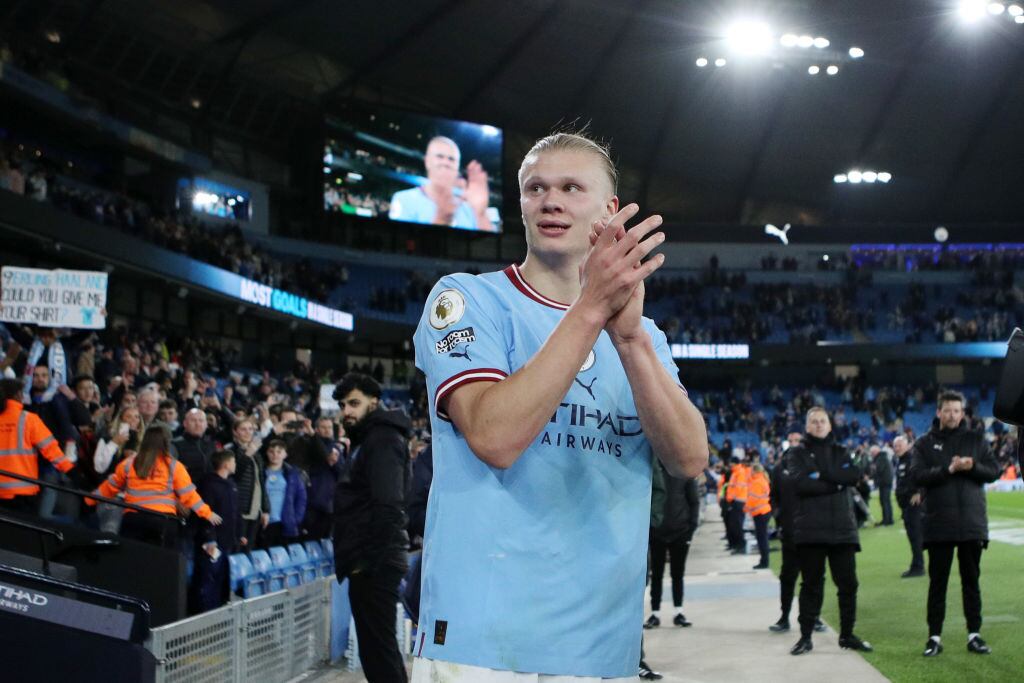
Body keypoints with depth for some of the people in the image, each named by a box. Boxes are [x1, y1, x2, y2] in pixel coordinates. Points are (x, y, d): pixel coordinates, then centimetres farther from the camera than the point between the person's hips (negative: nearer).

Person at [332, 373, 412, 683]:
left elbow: (388, 507, -21)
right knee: (378, 647, 14)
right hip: (369, 564, 11)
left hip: (374, 564, -11)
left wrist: (366, 561, -20)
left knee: (379, 648, -10)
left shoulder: (383, 440, -10)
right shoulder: (368, 439, 22)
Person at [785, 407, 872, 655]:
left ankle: (847, 635, 14)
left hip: (842, 528, 3)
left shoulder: (841, 453, 16)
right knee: (811, 584, 0)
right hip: (810, 529, -3)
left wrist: (821, 474, -11)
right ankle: (806, 637, 7)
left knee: (848, 583, 3)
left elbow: (855, 474, -5)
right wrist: (836, 483, -9)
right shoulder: (798, 453, 7)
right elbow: (800, 483, -11)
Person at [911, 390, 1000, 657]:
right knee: (937, 582, 3)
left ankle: (974, 635, 13)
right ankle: (934, 637, 7)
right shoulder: (925, 444, 5)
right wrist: (948, 469, -20)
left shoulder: (976, 440, 9)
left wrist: (972, 467, -15)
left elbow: (994, 472, 4)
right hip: (938, 524, -1)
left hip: (972, 523, 1)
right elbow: (917, 475, -9)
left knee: (971, 580, 8)